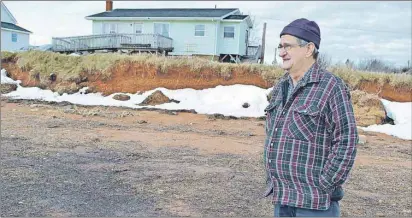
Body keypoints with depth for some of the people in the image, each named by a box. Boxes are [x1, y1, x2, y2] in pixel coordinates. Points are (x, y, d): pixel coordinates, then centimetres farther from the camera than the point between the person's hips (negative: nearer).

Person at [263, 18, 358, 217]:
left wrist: (323, 188, -15)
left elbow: (346, 142, -14)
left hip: (314, 202, -6)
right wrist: (272, 181, 12)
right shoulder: (280, 87, 9)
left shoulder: (331, 87, -12)